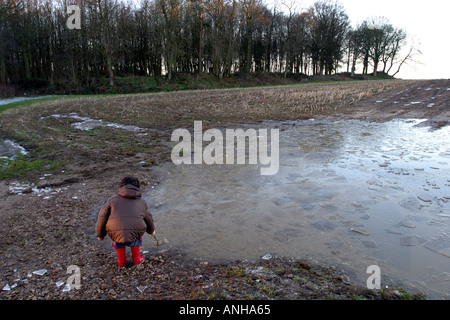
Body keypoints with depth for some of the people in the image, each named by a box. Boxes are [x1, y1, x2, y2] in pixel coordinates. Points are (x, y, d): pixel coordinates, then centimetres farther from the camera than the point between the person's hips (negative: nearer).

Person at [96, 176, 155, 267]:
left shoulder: (112, 200, 15)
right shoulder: (142, 202, 19)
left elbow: (102, 218, 13)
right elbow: (148, 219, 31)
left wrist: (100, 234, 28)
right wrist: (151, 230, 51)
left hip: (117, 236, 0)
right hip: (134, 236, 0)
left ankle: (121, 260, 33)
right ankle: (136, 258, 32)